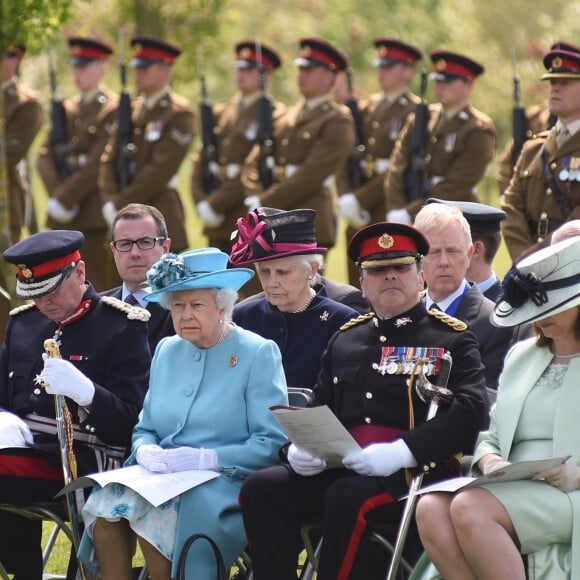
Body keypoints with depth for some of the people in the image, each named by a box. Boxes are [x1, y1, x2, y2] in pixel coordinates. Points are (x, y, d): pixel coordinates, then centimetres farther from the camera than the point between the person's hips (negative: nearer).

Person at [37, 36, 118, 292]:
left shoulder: (112, 110, -6)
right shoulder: (66, 109, 17)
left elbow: (98, 164, -14)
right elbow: (45, 156, 9)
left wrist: (64, 200, -15)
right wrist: (56, 196, -7)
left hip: (95, 217, -7)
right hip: (62, 217, 7)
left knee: (96, 289, -4)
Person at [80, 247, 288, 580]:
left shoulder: (259, 353, -2)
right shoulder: (167, 351, 17)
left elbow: (272, 445, -8)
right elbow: (145, 430, 22)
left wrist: (206, 459, -18)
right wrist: (146, 451, -3)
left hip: (226, 485, -5)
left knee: (149, 512, -33)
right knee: (105, 502, -25)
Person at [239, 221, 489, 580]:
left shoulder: (453, 339, 5)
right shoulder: (345, 340, 22)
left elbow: (470, 412, -10)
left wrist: (402, 452, -24)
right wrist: (301, 448, 1)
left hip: (415, 474, -5)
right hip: (343, 470, 6)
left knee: (348, 497, -35)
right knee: (262, 489, -17)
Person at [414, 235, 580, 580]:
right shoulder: (521, 355, 25)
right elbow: (492, 435, 22)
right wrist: (489, 461, -2)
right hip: (514, 492, 6)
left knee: (470, 508, -32)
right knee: (431, 509, -26)